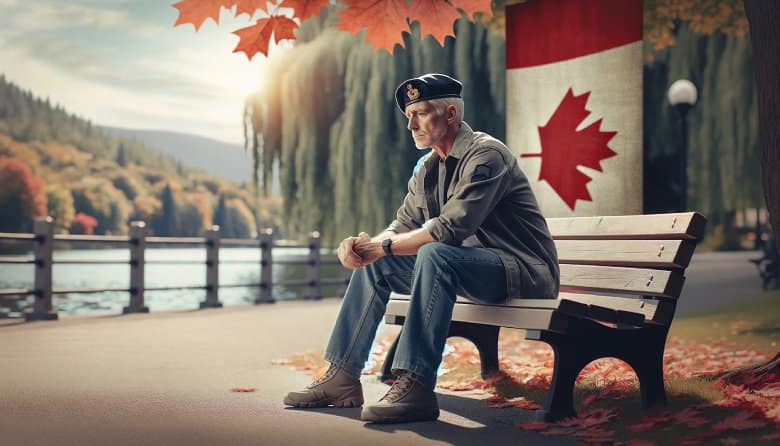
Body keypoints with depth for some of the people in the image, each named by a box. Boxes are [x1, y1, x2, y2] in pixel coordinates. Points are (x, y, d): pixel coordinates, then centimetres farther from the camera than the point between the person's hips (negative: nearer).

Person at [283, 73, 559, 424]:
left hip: (522, 270, -9)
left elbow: (450, 229, -29)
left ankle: (415, 386, -34)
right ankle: (342, 377, 3)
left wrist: (384, 246, -20)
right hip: (464, 266, 9)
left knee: (435, 254, -36)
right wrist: (365, 245, -12)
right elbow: (403, 224, 10)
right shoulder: (427, 168, 10)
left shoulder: (484, 155, -18)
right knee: (374, 262, 5)